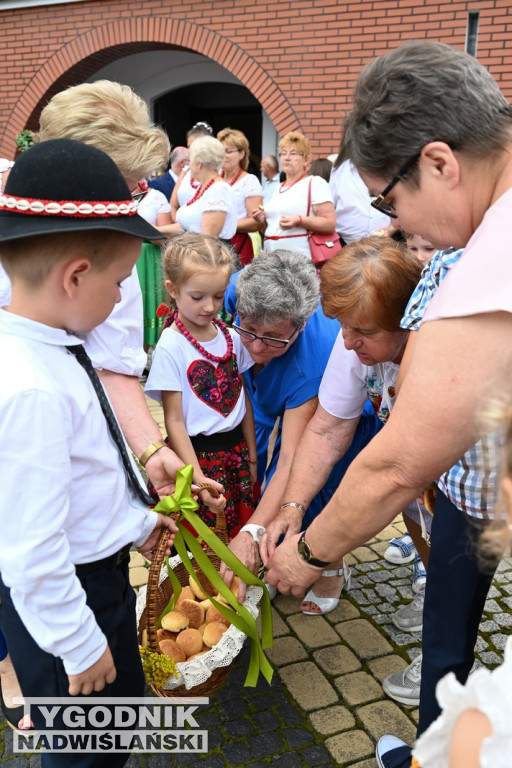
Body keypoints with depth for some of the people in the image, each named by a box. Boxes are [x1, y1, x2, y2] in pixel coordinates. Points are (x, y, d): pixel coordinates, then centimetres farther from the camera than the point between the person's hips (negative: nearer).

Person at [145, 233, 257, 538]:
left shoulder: (232, 338, 3)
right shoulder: (171, 347, -12)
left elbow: (244, 400, 9)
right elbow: (174, 421, -11)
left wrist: (251, 458, 11)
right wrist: (198, 476, -15)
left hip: (236, 450, 5)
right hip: (199, 455, -4)